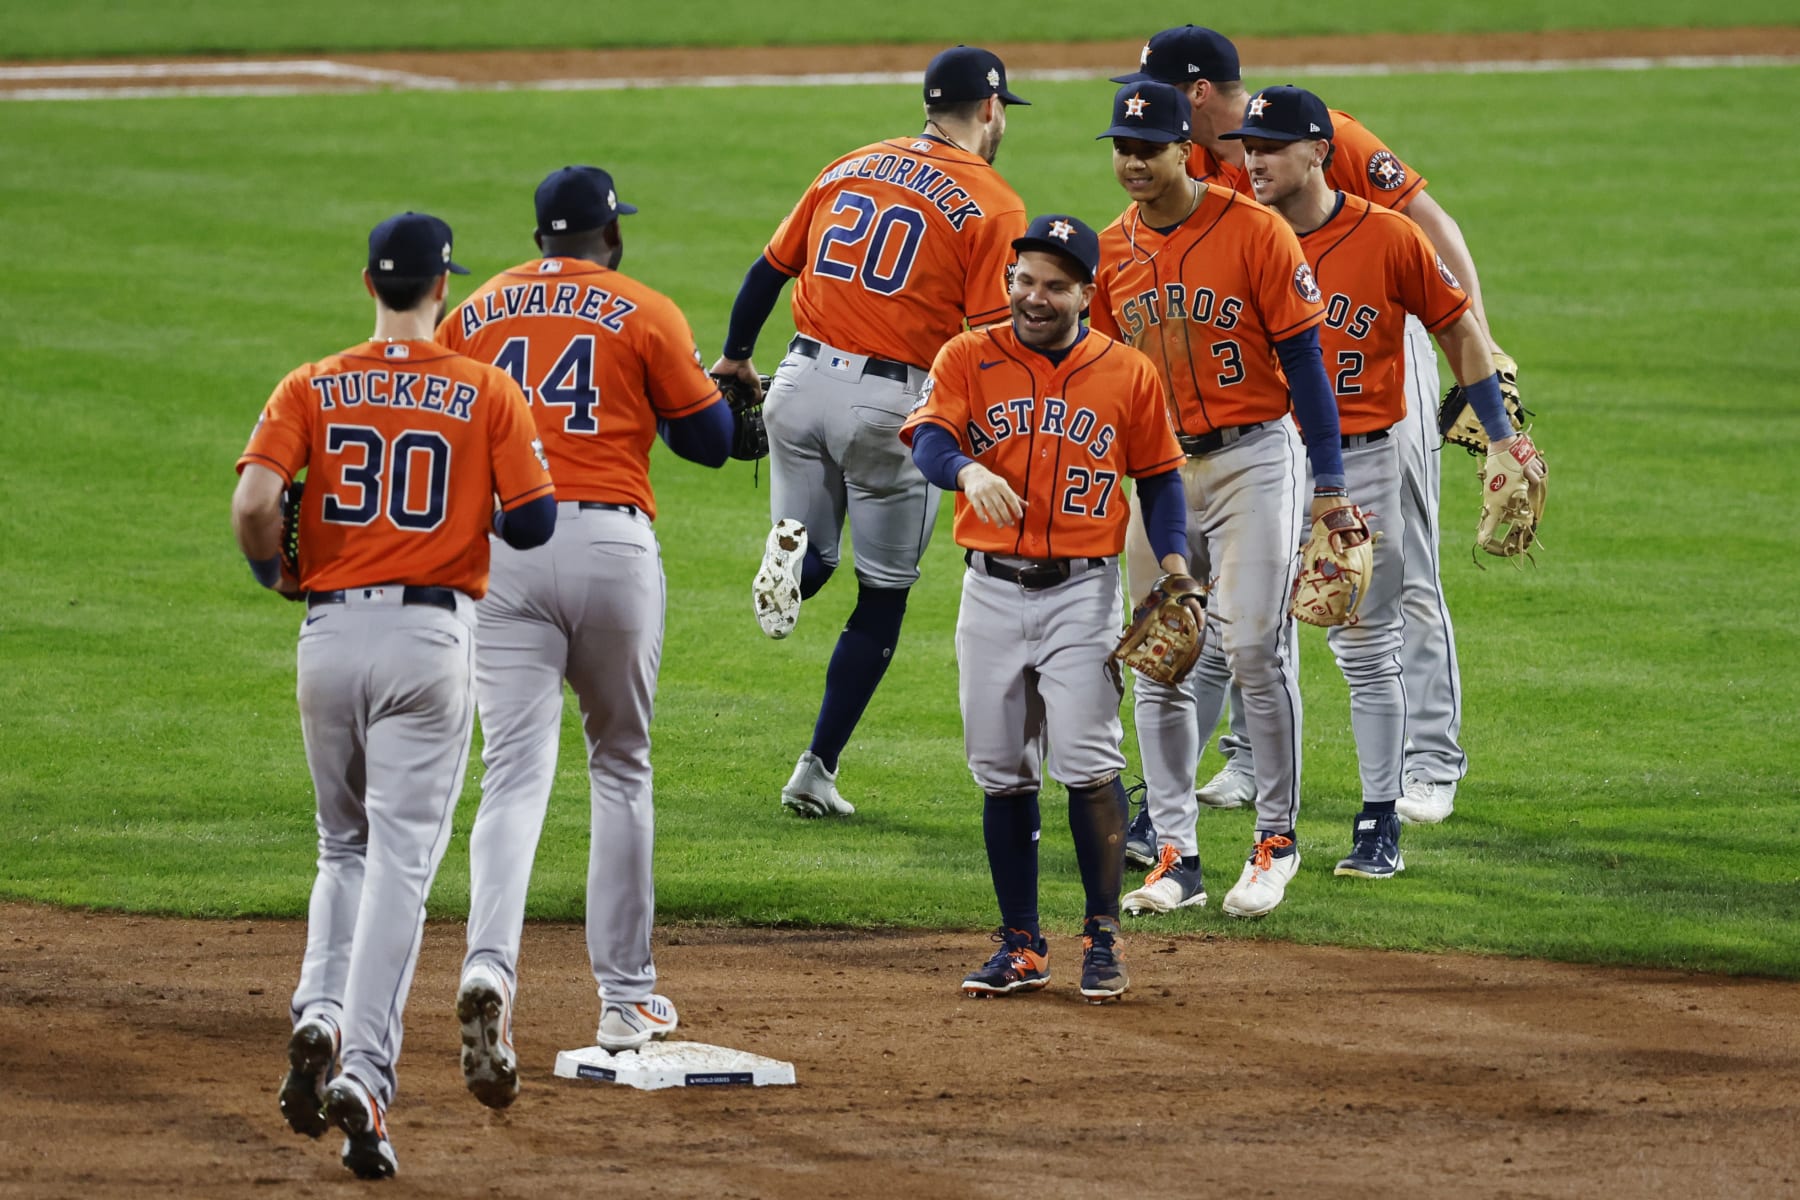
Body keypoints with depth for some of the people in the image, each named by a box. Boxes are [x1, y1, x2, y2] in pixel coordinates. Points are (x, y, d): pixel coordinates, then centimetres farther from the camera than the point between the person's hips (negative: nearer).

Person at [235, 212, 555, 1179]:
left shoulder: (312, 390, 1)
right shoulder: (488, 393, -1)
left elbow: (253, 501, -12)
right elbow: (534, 520, -6)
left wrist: (275, 573, 7)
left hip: (330, 633, 2)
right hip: (432, 636, -2)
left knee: (345, 846, 20)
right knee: (401, 859, -3)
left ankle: (320, 1013, -3)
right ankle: (364, 1073, -15)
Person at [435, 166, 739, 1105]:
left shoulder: (475, 315, 12)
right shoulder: (644, 314, 5)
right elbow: (711, 440, 6)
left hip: (499, 543, 1)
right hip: (610, 542, -1)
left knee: (515, 773, -7)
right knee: (619, 763, 16)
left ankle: (490, 967, -32)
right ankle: (626, 998, 19)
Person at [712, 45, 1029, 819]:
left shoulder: (851, 168, 11)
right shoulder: (993, 207, -4)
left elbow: (769, 269, 17)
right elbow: (995, 337, -13)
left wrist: (735, 359, 30)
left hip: (802, 384, 4)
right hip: (894, 404, -4)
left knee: (811, 561, 22)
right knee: (882, 595, 10)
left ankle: (792, 552, -15)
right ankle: (817, 772, 8)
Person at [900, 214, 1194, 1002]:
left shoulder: (1128, 375, 4)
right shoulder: (968, 359, 2)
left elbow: (1158, 475, 12)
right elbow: (927, 435, -13)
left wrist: (1174, 559, -3)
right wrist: (969, 470, -36)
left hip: (1083, 590, -2)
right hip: (992, 589, 2)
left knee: (1088, 765, -11)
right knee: (1001, 773, 5)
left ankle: (1103, 938, -2)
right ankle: (1021, 946, 13)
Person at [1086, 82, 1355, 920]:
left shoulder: (1254, 232, -9)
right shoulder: (1110, 252, 7)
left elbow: (1302, 358, -8)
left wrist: (1328, 482, -12)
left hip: (1252, 458, -5)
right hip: (1158, 468, 5)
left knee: (1253, 647, -11)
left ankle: (1276, 838, 2)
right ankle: (1175, 858, 6)